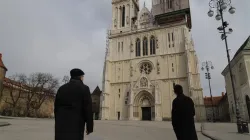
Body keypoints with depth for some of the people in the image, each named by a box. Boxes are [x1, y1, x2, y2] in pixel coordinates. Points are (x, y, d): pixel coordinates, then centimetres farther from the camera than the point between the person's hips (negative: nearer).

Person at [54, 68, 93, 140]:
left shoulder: (61, 88, 10)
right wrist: (90, 127, -3)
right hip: (76, 125, -5)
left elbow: (56, 107, 11)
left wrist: (58, 124, 19)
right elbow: (88, 109, -10)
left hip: (61, 125, 5)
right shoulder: (84, 88, -6)